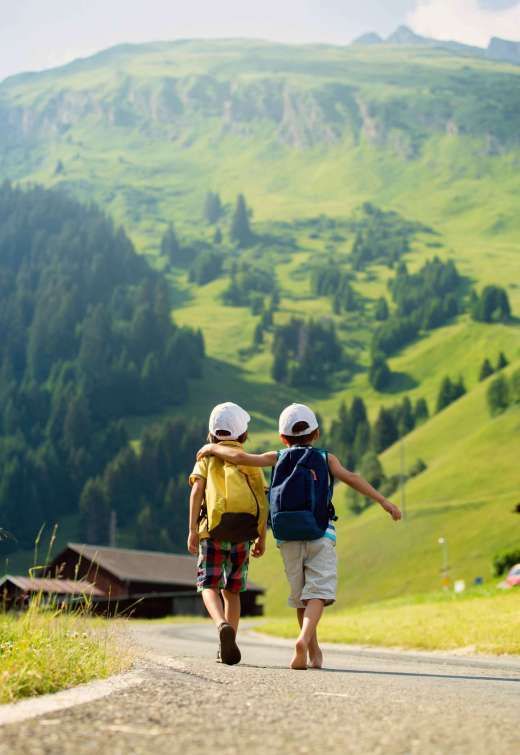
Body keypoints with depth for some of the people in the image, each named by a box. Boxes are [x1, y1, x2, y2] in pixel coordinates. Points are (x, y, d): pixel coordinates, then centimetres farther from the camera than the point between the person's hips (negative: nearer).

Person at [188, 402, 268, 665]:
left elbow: (197, 490, -5)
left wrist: (192, 530, -7)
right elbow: (263, 501, 4)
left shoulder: (207, 457, 10)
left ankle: (222, 625, -29)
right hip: (242, 534, 2)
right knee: (231, 590, 14)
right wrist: (262, 537, 10)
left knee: (209, 586, 0)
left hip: (213, 529, -2)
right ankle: (228, 648, 13)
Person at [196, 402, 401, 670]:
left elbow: (240, 456, 2)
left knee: (300, 595, 14)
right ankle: (304, 639, -32)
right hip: (320, 536, -2)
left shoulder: (278, 458, 11)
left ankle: (314, 651, 23)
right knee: (318, 592, -8)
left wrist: (213, 448, 20)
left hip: (288, 538, 2)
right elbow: (350, 478, -6)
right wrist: (383, 500, -10)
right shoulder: (325, 458, 8)